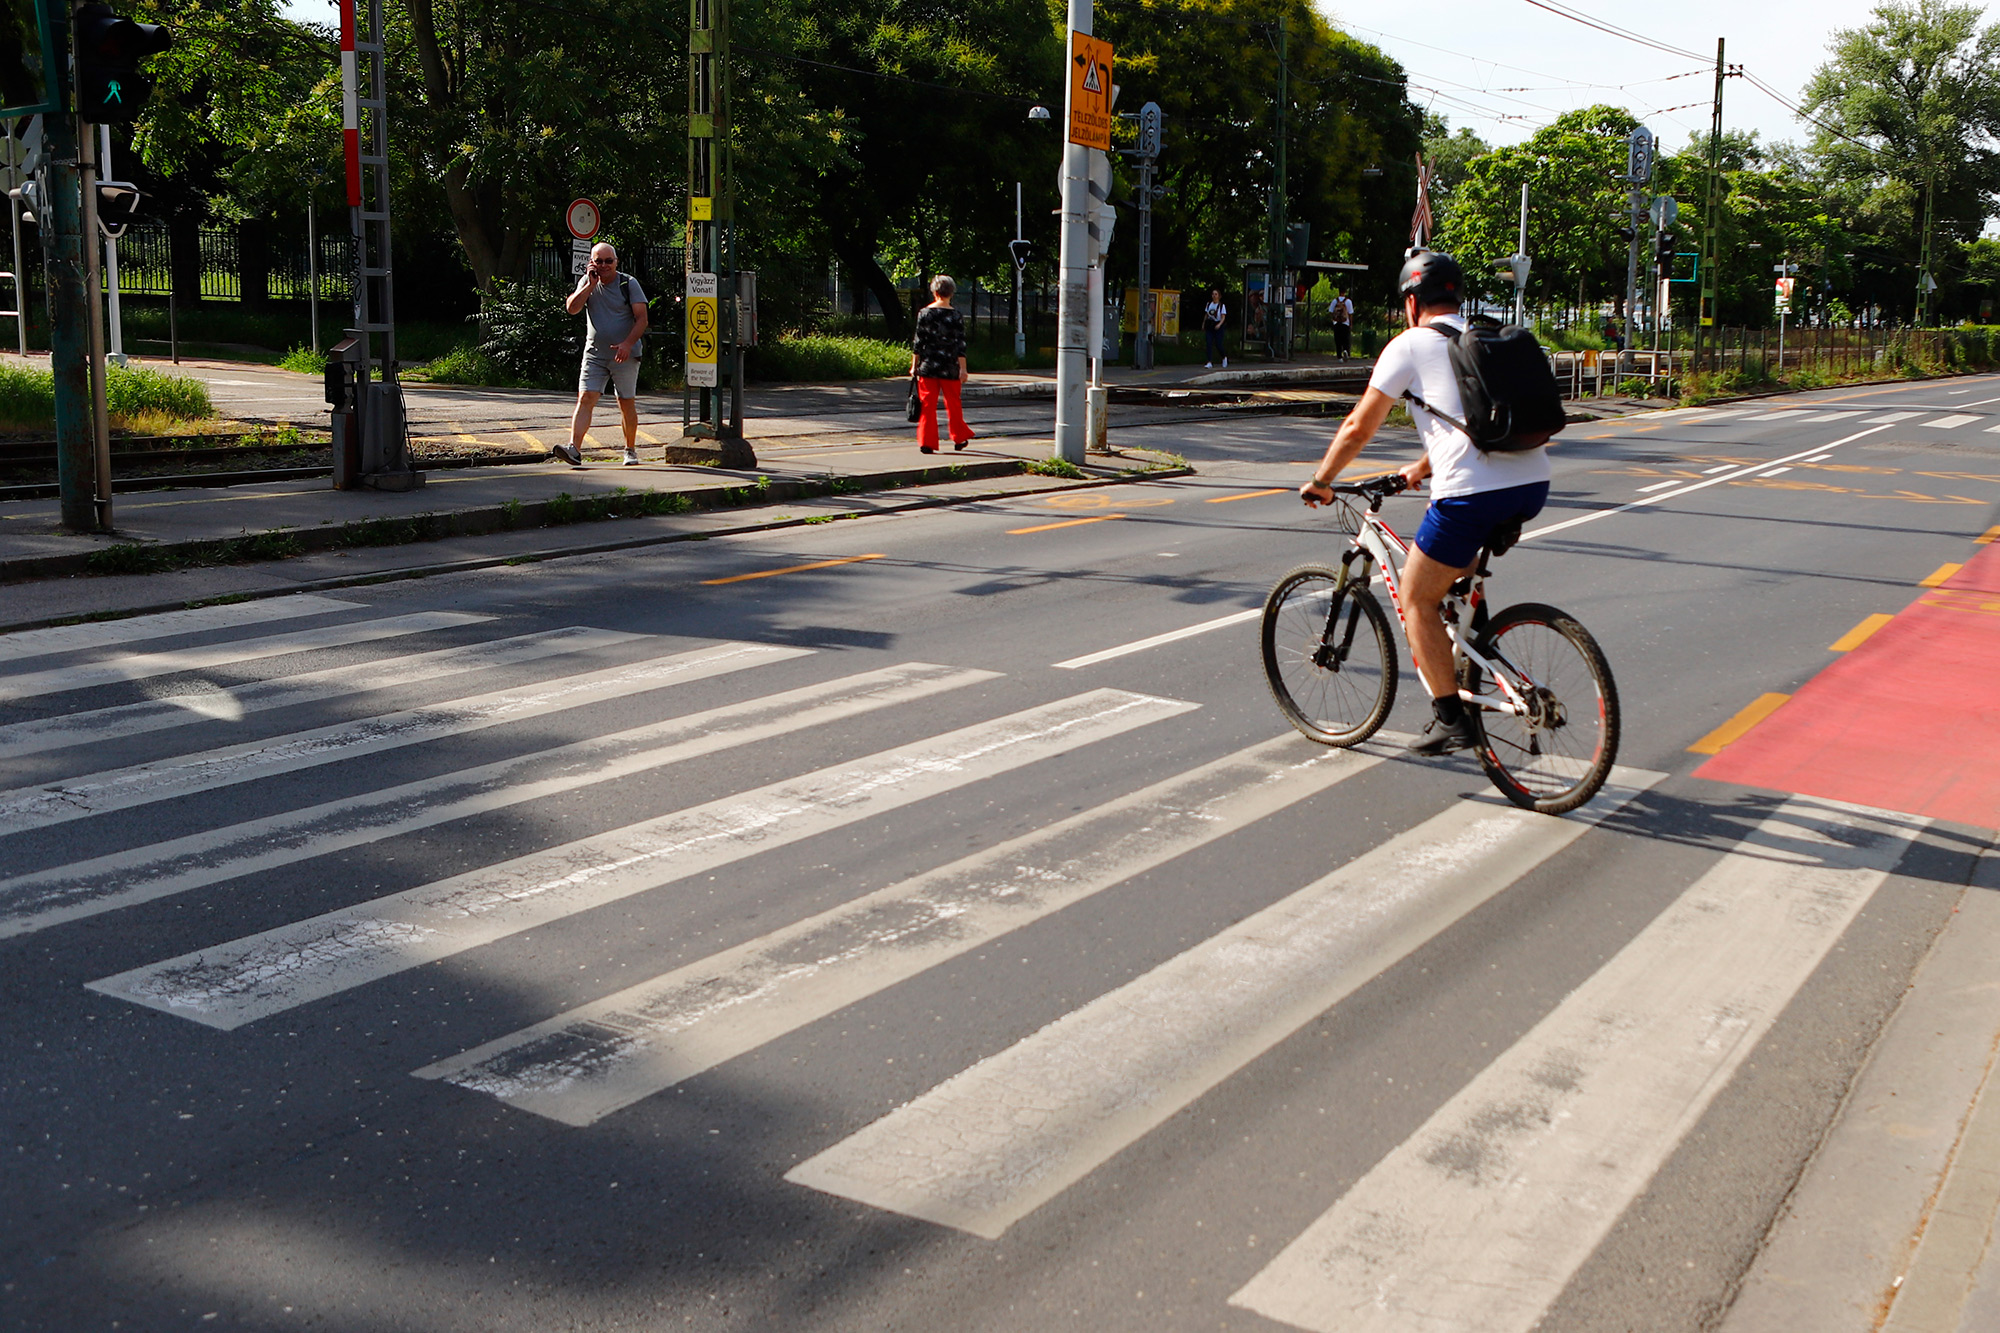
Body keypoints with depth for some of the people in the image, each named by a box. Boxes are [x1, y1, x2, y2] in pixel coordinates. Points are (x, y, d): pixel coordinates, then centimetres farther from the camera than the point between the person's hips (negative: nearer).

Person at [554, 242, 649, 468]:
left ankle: (631, 450, 20)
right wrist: (591, 284, -11)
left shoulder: (628, 284, -2)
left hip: (624, 354, -2)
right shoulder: (587, 282, 8)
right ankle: (574, 448, -22)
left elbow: (642, 318, -8)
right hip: (594, 354, 2)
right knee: (585, 399, -12)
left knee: (627, 404, 5)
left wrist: (628, 343, -20)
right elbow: (572, 308, -5)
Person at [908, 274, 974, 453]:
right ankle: (959, 438, 26)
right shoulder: (956, 317, -5)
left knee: (928, 404, 4)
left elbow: (918, 341, 0)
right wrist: (963, 369, -2)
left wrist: (914, 365, 7)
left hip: (927, 366, 1)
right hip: (949, 368, -1)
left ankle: (926, 442, 1)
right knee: (953, 403, 14)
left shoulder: (924, 313, -2)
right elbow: (960, 345, -5)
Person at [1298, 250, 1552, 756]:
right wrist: (1420, 469, 50)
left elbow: (1359, 428, 7)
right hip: (1533, 485, 7)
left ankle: (1450, 718, 6)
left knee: (1417, 600, 10)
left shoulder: (1410, 345, 5)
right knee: (1461, 555, 35)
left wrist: (1320, 481, 22)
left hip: (1473, 493, -7)